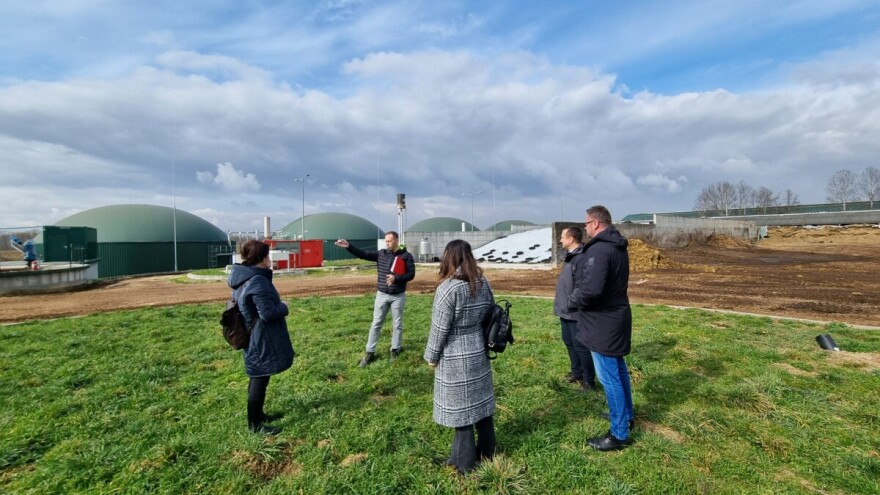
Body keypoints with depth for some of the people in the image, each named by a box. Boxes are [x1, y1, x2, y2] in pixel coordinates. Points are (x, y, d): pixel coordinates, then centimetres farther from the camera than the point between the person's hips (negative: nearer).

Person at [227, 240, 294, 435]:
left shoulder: (242, 278, 7)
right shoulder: (258, 281, -25)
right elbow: (268, 312, -26)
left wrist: (278, 305, 16)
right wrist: (284, 307, -7)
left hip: (252, 337, 10)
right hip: (261, 340, -10)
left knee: (257, 377, 21)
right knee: (260, 379, 2)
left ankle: (258, 415, 35)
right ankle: (255, 424, 15)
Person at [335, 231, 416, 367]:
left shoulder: (406, 256, -7)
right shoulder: (381, 254, 2)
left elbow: (411, 274, -9)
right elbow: (363, 254, -5)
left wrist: (396, 278, -23)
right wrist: (349, 247, -17)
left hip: (398, 296, -2)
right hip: (382, 295, 2)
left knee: (397, 324, 10)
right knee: (376, 324, 7)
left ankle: (395, 350, 26)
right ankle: (369, 353, 15)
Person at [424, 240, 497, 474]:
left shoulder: (448, 287, -20)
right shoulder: (483, 283, 0)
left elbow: (440, 327, -17)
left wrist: (432, 356, -4)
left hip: (455, 358, -6)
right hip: (479, 352, 7)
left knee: (460, 407, 8)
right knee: (480, 401, 19)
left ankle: (464, 460, 24)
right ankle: (488, 451, 36)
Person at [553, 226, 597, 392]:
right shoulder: (570, 256, 9)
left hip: (576, 313, -10)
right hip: (565, 311, 10)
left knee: (581, 346, 2)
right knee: (569, 343, 21)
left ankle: (589, 381, 17)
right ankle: (577, 372, 38)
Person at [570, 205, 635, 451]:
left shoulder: (599, 250, -25)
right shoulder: (618, 247, 9)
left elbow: (591, 290, -33)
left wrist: (575, 298, -14)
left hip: (603, 322, -10)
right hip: (616, 316, 10)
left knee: (609, 378, 1)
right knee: (618, 370, 23)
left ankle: (619, 434, 13)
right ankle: (626, 415, 40)